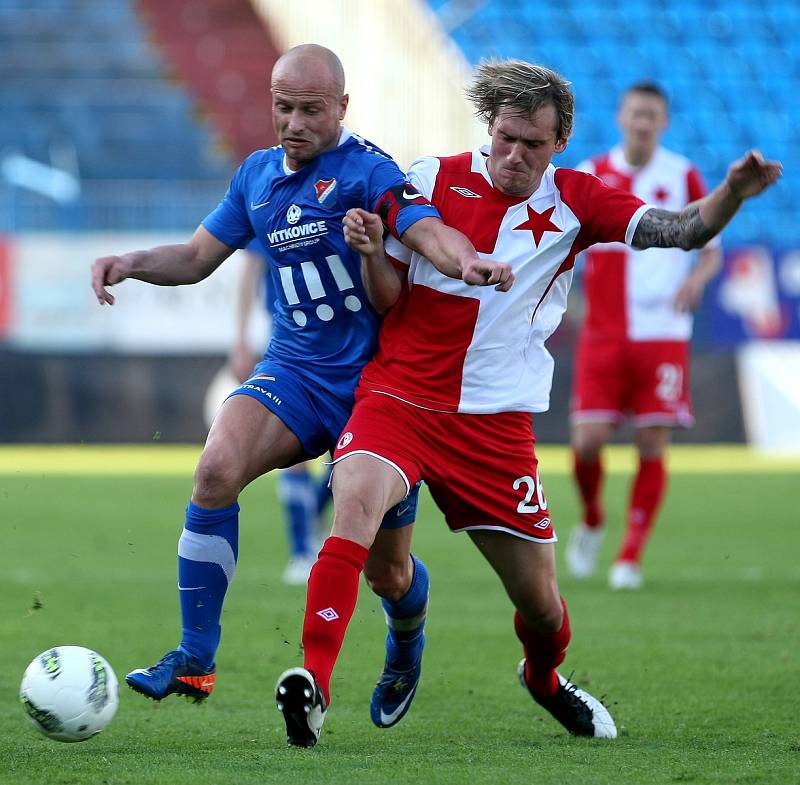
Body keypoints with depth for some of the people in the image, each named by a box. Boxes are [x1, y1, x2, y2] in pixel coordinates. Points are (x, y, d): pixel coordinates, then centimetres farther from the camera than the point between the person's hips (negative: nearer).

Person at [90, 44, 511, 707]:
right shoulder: (258, 174, 10)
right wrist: (132, 263, 1)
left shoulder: (366, 169, -10)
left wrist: (469, 261, -49)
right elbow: (198, 257, 21)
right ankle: (195, 663, -19)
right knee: (217, 469, -25)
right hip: (294, 372, 4)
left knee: (386, 564, 4)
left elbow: (428, 231, -26)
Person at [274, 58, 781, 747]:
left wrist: (733, 193, -24)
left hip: (497, 424, 2)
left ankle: (545, 679, 43)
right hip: (399, 398, -2)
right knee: (356, 503, -33)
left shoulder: (575, 202, 4)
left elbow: (683, 231, -6)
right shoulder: (432, 179, 1)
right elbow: (389, 297, 4)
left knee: (541, 600, 8)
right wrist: (372, 254, -17)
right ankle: (314, 680, -37)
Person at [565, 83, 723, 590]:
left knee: (653, 447, -5)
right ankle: (592, 520, 22)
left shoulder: (683, 176, 3)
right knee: (588, 441, -7)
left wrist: (696, 278, -13)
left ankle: (631, 556, 5)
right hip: (603, 335, 1)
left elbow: (712, 249, 8)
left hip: (663, 335, 0)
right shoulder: (591, 176, 4)